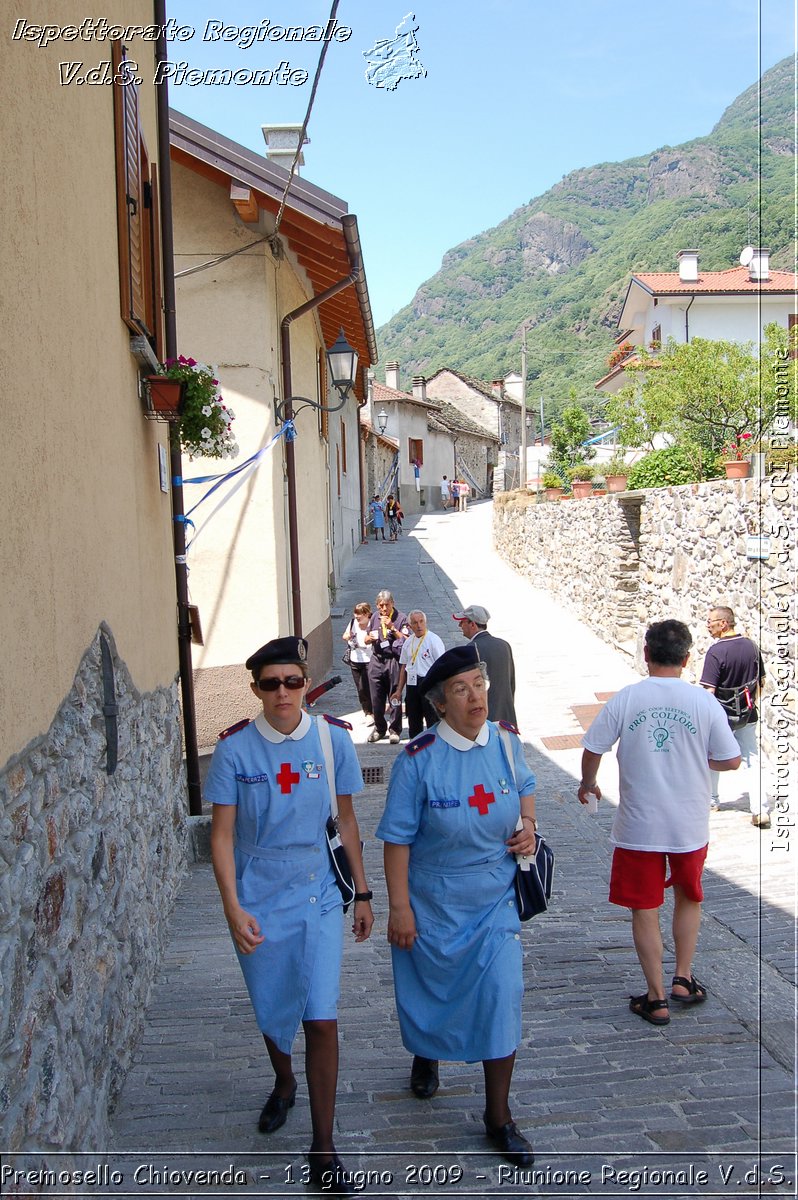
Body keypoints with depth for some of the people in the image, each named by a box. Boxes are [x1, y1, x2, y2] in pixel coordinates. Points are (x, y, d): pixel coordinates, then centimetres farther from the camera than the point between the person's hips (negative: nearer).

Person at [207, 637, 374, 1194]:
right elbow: (222, 834, -6)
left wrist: (362, 893, 6)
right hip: (258, 899, 0)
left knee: (321, 1019, -4)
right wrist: (233, 907, -15)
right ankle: (284, 1084, 50)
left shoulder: (333, 738, -7)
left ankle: (323, 1146, 15)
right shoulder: (235, 747, -11)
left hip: (318, 896, 0)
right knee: (273, 1012, 17)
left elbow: (346, 819, 3)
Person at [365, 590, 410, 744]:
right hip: (376, 660, 4)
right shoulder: (375, 617, 12)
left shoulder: (401, 618, -3)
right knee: (376, 698, 7)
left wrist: (392, 627, -17)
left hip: (394, 661, -4)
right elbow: (366, 639, 20)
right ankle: (379, 728, 22)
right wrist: (370, 638, -3)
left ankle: (395, 730, 12)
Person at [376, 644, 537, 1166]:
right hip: (433, 902, -2)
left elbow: (525, 784, 17)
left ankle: (499, 1116, 15)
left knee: (501, 995, -4)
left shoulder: (507, 743, -7)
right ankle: (426, 1057, 52)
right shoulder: (419, 759, -18)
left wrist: (529, 824, -2)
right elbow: (397, 838, -13)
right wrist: (399, 907, -12)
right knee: (431, 987, 17)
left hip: (494, 901, 2)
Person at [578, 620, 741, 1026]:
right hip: (690, 825, 1)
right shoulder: (704, 702, -8)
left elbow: (592, 750, -3)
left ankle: (656, 999, 17)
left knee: (645, 910, 11)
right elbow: (731, 760, -2)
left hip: (638, 826, -1)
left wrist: (587, 785, 17)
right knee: (688, 899, 25)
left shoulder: (624, 699, -9)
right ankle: (683, 979, 30)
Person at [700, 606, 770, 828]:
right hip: (747, 716, 5)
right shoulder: (751, 646, -1)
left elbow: (709, 691, -22)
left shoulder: (716, 651, -21)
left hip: (721, 716, -5)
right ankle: (761, 810, 0)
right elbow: (761, 682, 9)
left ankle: (711, 800, 30)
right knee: (752, 761, 8)